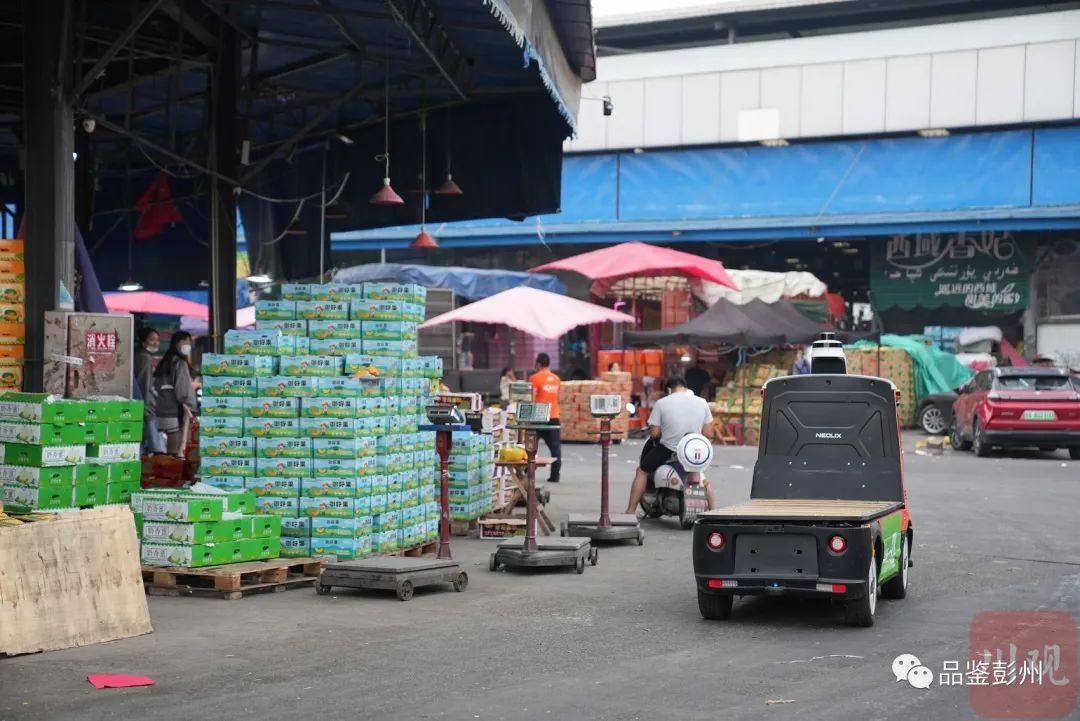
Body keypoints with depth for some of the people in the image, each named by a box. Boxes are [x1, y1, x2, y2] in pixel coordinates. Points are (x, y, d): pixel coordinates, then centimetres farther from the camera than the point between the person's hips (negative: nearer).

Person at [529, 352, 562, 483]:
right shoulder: (556, 379, 10)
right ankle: (555, 475, -2)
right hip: (554, 417, 4)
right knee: (555, 446, 2)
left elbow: (532, 398, -11)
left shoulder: (535, 378, -7)